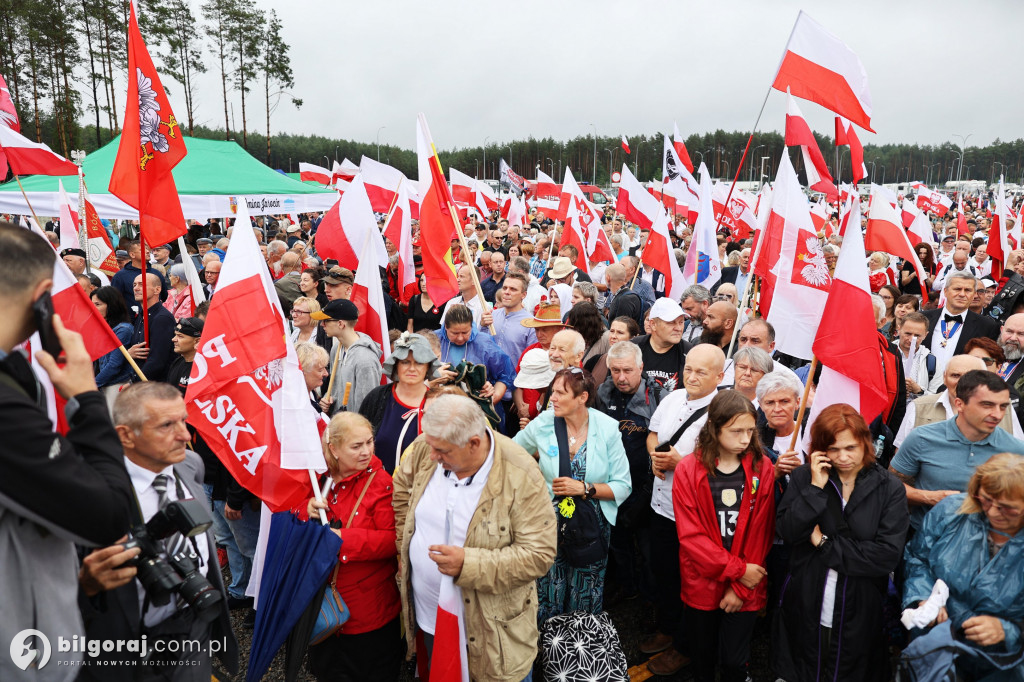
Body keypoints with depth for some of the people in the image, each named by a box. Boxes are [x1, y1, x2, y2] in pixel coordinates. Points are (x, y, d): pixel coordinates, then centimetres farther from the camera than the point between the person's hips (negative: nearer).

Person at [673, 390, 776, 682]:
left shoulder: (761, 468, -6)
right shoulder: (688, 469, -9)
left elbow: (760, 533, -6)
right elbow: (690, 535, -12)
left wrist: (740, 588, -9)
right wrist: (737, 569, -15)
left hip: (745, 588, 0)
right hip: (701, 584, 0)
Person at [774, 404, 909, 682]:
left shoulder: (890, 488, -7)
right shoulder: (804, 477, -4)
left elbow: (888, 554, -15)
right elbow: (787, 532, -13)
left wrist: (824, 543, -15)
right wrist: (816, 488, -19)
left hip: (859, 618, -1)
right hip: (804, 614, 1)